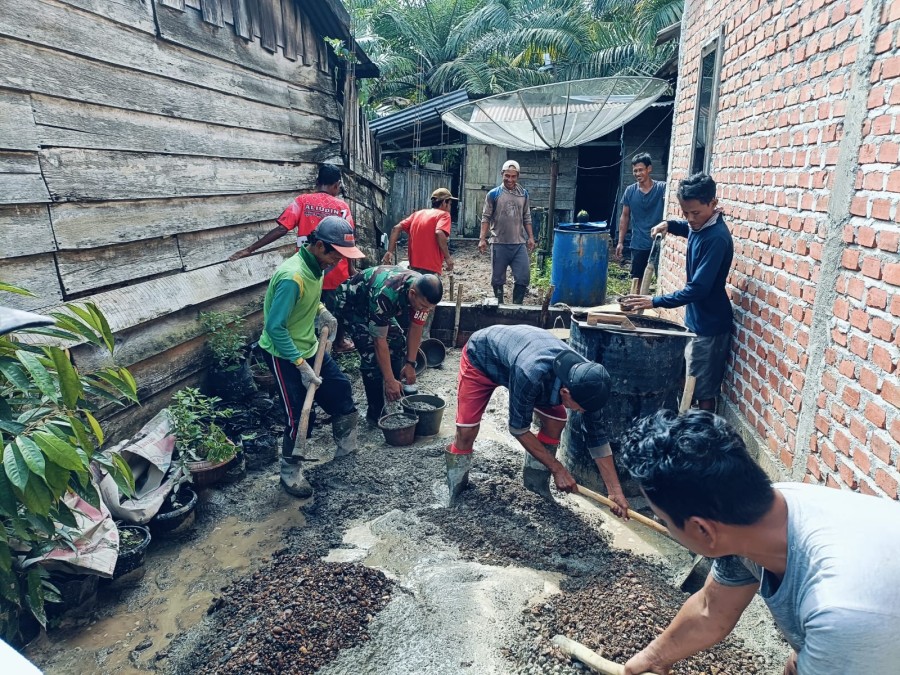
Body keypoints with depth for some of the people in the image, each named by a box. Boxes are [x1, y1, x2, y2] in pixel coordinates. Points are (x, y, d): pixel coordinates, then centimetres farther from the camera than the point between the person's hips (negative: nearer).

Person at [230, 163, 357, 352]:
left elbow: (281, 229, -14)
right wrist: (351, 268, 4)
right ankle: (339, 342, 34)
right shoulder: (342, 206, -6)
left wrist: (250, 249, -13)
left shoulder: (302, 201, -5)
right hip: (335, 270, -1)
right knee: (337, 307, 20)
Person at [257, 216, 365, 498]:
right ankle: (290, 472, 21)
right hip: (284, 355, -9)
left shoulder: (316, 264, -4)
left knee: (340, 389, 15)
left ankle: (347, 447, 39)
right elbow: (275, 327, -29)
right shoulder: (292, 276, -32)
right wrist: (301, 365, -27)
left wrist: (321, 310, 2)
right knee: (300, 415, -2)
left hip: (309, 346, 9)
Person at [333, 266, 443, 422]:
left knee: (398, 343, 1)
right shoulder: (385, 294, -43)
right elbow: (379, 340, -35)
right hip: (351, 304, -7)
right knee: (372, 354, -18)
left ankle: (397, 400, 15)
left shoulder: (423, 291, -23)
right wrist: (389, 381, -31)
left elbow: (416, 328, -11)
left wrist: (410, 363, -13)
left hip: (373, 304, 7)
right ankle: (376, 412, -6)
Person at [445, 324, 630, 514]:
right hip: (481, 354, -5)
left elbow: (596, 435, -15)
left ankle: (536, 483, 14)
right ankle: (454, 491, 11)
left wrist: (616, 491, -14)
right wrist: (558, 469, -21)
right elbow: (518, 428, -28)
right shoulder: (530, 375, -45)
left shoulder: (585, 379, -26)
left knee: (555, 421, -8)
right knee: (466, 430, -16)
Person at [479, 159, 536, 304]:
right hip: (499, 244, -2)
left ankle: (516, 306, 13)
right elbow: (486, 218, -2)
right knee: (498, 279, 7)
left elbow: (527, 218, 14)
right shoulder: (493, 194, -3)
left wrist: (530, 237, 7)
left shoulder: (524, 194, 7)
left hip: (519, 244, 3)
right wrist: (482, 239, -9)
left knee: (523, 277, -1)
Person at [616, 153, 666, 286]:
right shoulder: (630, 191, 3)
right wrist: (620, 242, 6)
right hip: (638, 244, 3)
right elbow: (625, 216, 10)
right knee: (636, 279, 10)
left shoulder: (662, 188, -6)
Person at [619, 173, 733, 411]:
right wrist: (669, 225, 8)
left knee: (703, 391, 2)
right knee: (690, 385, 20)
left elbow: (698, 288, -29)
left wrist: (655, 301, -29)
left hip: (709, 325, -9)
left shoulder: (716, 238, -26)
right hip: (696, 319, 9)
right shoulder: (700, 225, 2)